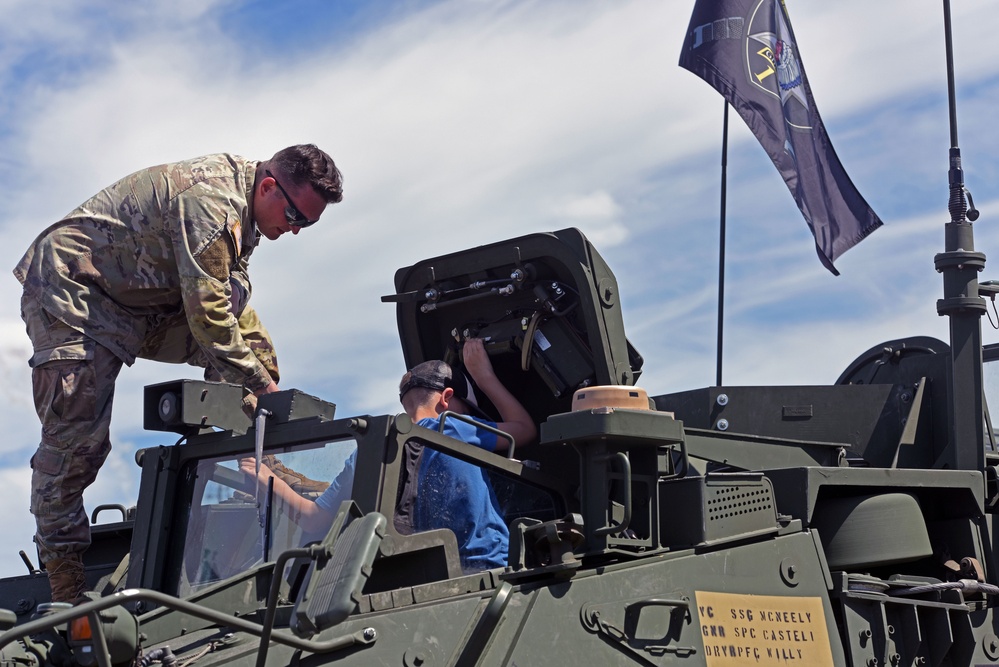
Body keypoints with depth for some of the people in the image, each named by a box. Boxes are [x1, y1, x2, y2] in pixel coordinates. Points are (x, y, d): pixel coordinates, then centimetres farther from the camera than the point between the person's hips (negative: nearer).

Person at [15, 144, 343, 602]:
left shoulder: (243, 214, 4)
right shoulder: (210, 201, -27)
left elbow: (233, 305, 9)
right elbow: (208, 314, -29)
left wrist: (259, 374, -3)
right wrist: (262, 386, -21)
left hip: (143, 301, 9)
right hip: (73, 291, -9)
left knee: (255, 348, -3)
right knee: (76, 438, -14)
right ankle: (65, 590, -5)